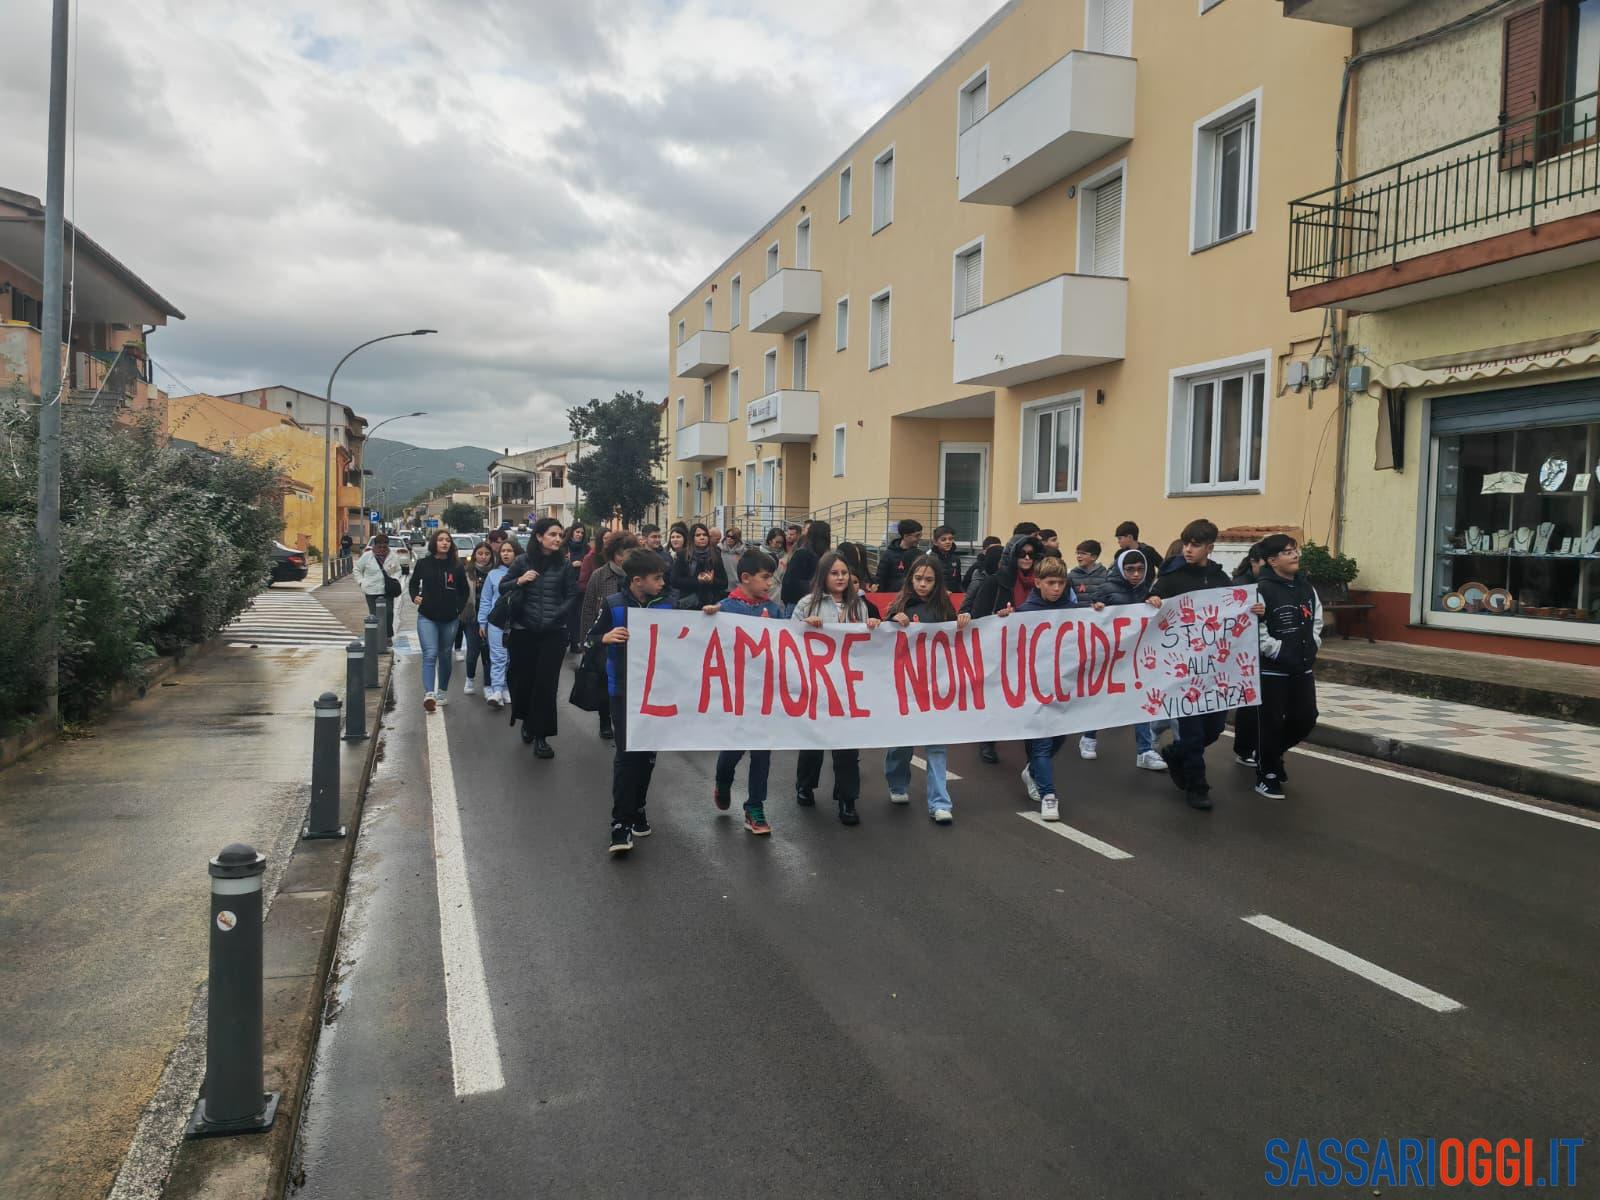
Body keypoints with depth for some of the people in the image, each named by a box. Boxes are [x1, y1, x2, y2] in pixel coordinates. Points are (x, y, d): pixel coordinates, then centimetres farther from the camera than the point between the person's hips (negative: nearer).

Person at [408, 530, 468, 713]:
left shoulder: (457, 567, 1)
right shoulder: (424, 564, -1)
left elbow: (464, 590, 12)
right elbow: (414, 583, 14)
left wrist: (459, 609, 2)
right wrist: (415, 597, -4)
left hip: (450, 618, 2)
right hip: (427, 617, -2)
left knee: (445, 656, 13)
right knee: (430, 654, -15)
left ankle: (442, 692, 28)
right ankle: (428, 694, -23)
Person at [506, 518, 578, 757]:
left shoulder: (564, 563, 1)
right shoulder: (522, 561, 1)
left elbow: (572, 596, 3)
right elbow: (502, 587, 8)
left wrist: (557, 615, -9)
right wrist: (519, 581, -11)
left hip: (553, 632, -1)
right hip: (524, 630, 1)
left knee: (546, 683, -3)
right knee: (523, 677, 6)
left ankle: (541, 735, 4)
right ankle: (527, 720, 34)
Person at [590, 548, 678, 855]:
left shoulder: (665, 605, 0)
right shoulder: (612, 604, -8)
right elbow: (589, 639, -4)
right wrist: (605, 637, -24)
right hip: (623, 690, -3)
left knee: (648, 752, 11)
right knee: (626, 753, -8)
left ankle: (637, 809, 28)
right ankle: (620, 822, -5)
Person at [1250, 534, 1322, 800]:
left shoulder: (1307, 590, 10)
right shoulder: (1262, 590, -15)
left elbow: (1317, 622, 20)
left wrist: (1311, 648, 5)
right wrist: (1279, 652, -18)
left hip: (1303, 669, 7)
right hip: (1271, 670, -7)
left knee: (1305, 719, 11)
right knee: (1271, 723, -1)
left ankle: (1274, 754, 35)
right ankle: (1267, 775, 14)